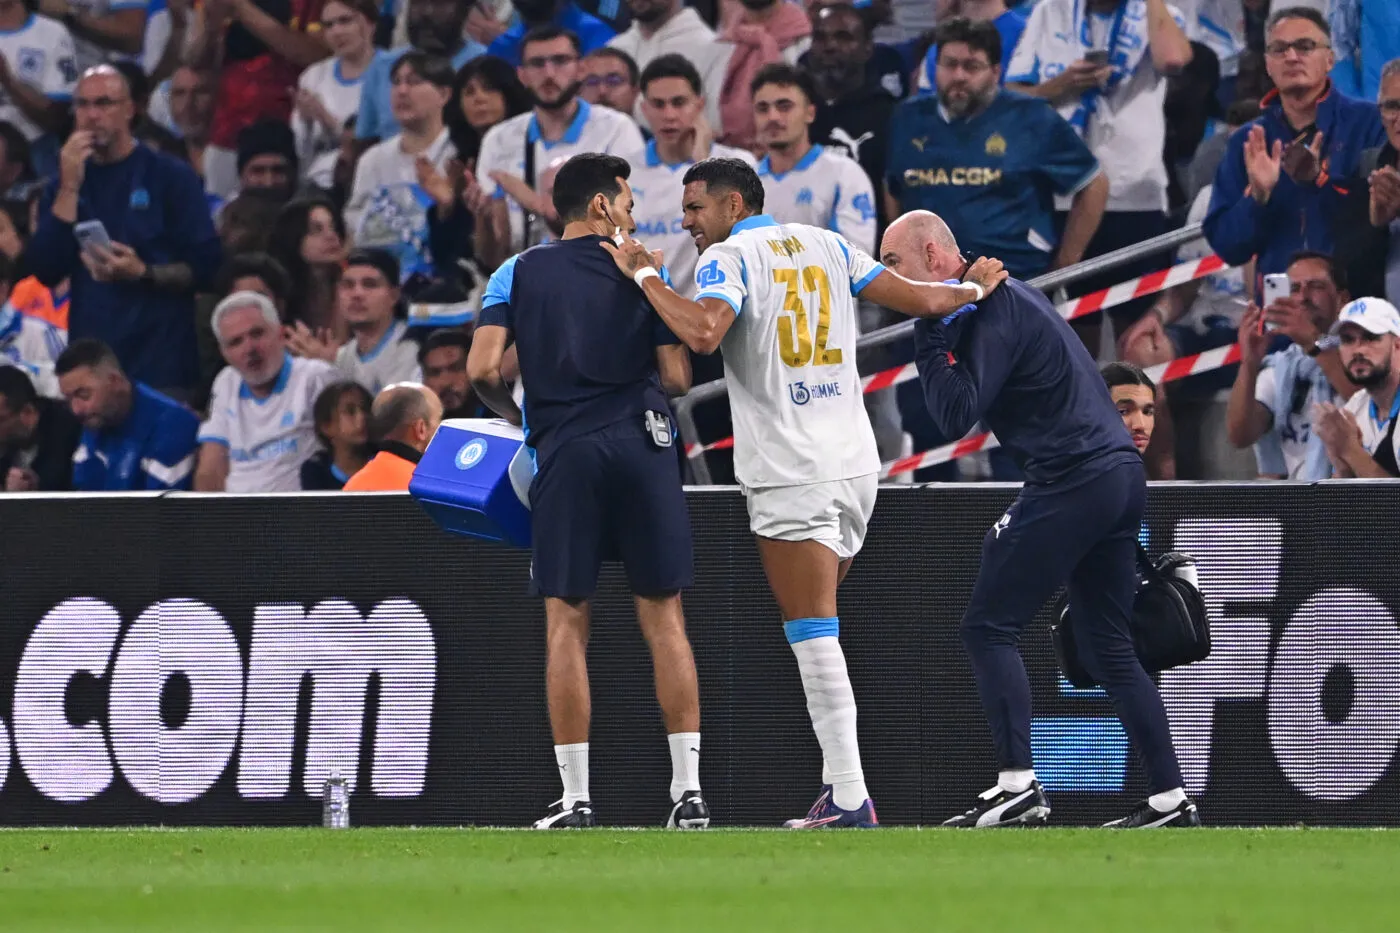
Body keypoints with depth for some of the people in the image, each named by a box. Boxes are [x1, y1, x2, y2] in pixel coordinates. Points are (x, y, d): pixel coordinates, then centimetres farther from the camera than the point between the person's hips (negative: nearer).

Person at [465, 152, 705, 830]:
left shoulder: (518, 274, 7)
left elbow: (482, 369, -3)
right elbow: (677, 377, 2)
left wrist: (517, 416, 15)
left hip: (563, 452, 0)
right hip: (643, 444, 0)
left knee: (566, 622, 3)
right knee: (664, 620, 3)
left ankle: (575, 798, -1)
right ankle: (688, 789, -1)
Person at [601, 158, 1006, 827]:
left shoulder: (729, 257, -5)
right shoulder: (825, 244, 13)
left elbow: (702, 332, -24)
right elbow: (918, 300, 13)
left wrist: (644, 275, -11)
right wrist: (974, 289, 32)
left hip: (791, 477, -7)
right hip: (855, 464, 7)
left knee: (814, 635, -8)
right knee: (818, 630, 16)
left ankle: (849, 798, -13)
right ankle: (839, 780, 11)